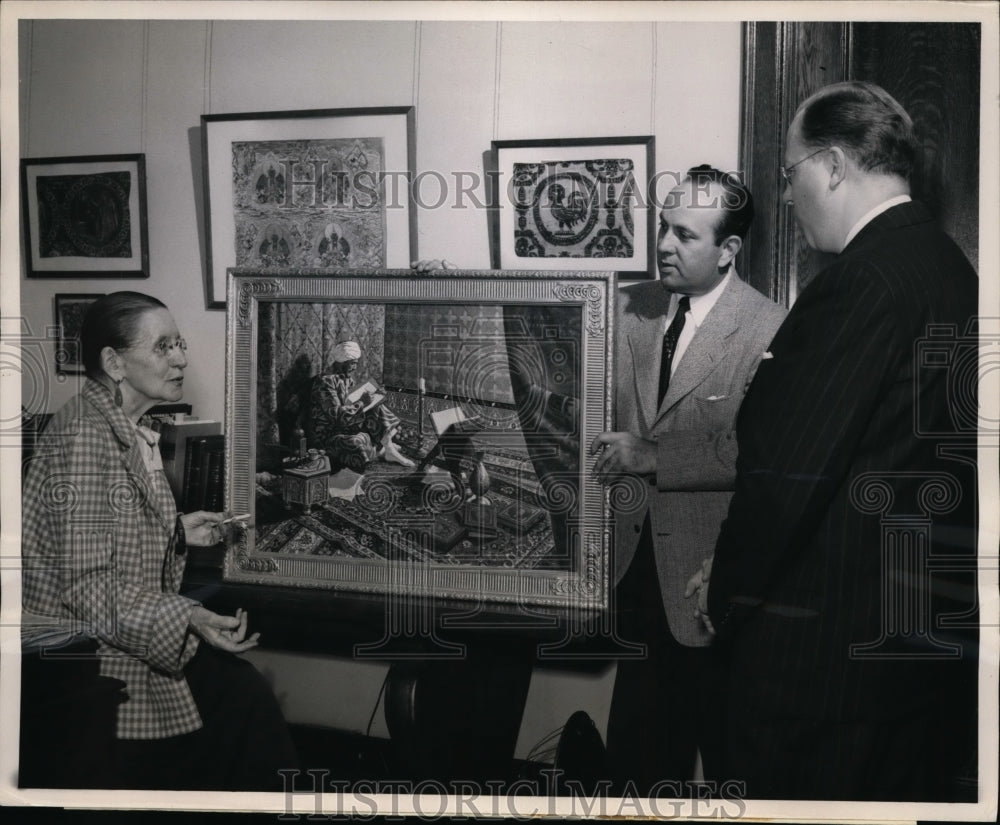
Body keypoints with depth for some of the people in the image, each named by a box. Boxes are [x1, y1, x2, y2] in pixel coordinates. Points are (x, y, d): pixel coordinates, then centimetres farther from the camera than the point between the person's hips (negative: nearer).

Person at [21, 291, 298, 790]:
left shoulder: (128, 430, 10)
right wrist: (188, 620, -30)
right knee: (241, 698, -17)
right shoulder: (85, 433, -19)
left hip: (121, 625, 9)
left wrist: (177, 533, 9)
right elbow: (87, 584, -23)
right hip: (83, 648, -9)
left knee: (246, 691, -8)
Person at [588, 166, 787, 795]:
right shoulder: (633, 306, 5)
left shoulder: (769, 329, -13)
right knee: (639, 739, 16)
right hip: (638, 562, 5)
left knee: (724, 741, 10)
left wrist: (651, 456, -19)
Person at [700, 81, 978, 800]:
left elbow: (790, 471, -22)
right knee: (894, 794, 20)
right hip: (914, 625, 9)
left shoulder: (861, 281, -20)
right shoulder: (950, 266, 9)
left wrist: (725, 593, -8)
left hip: (818, 635, -9)